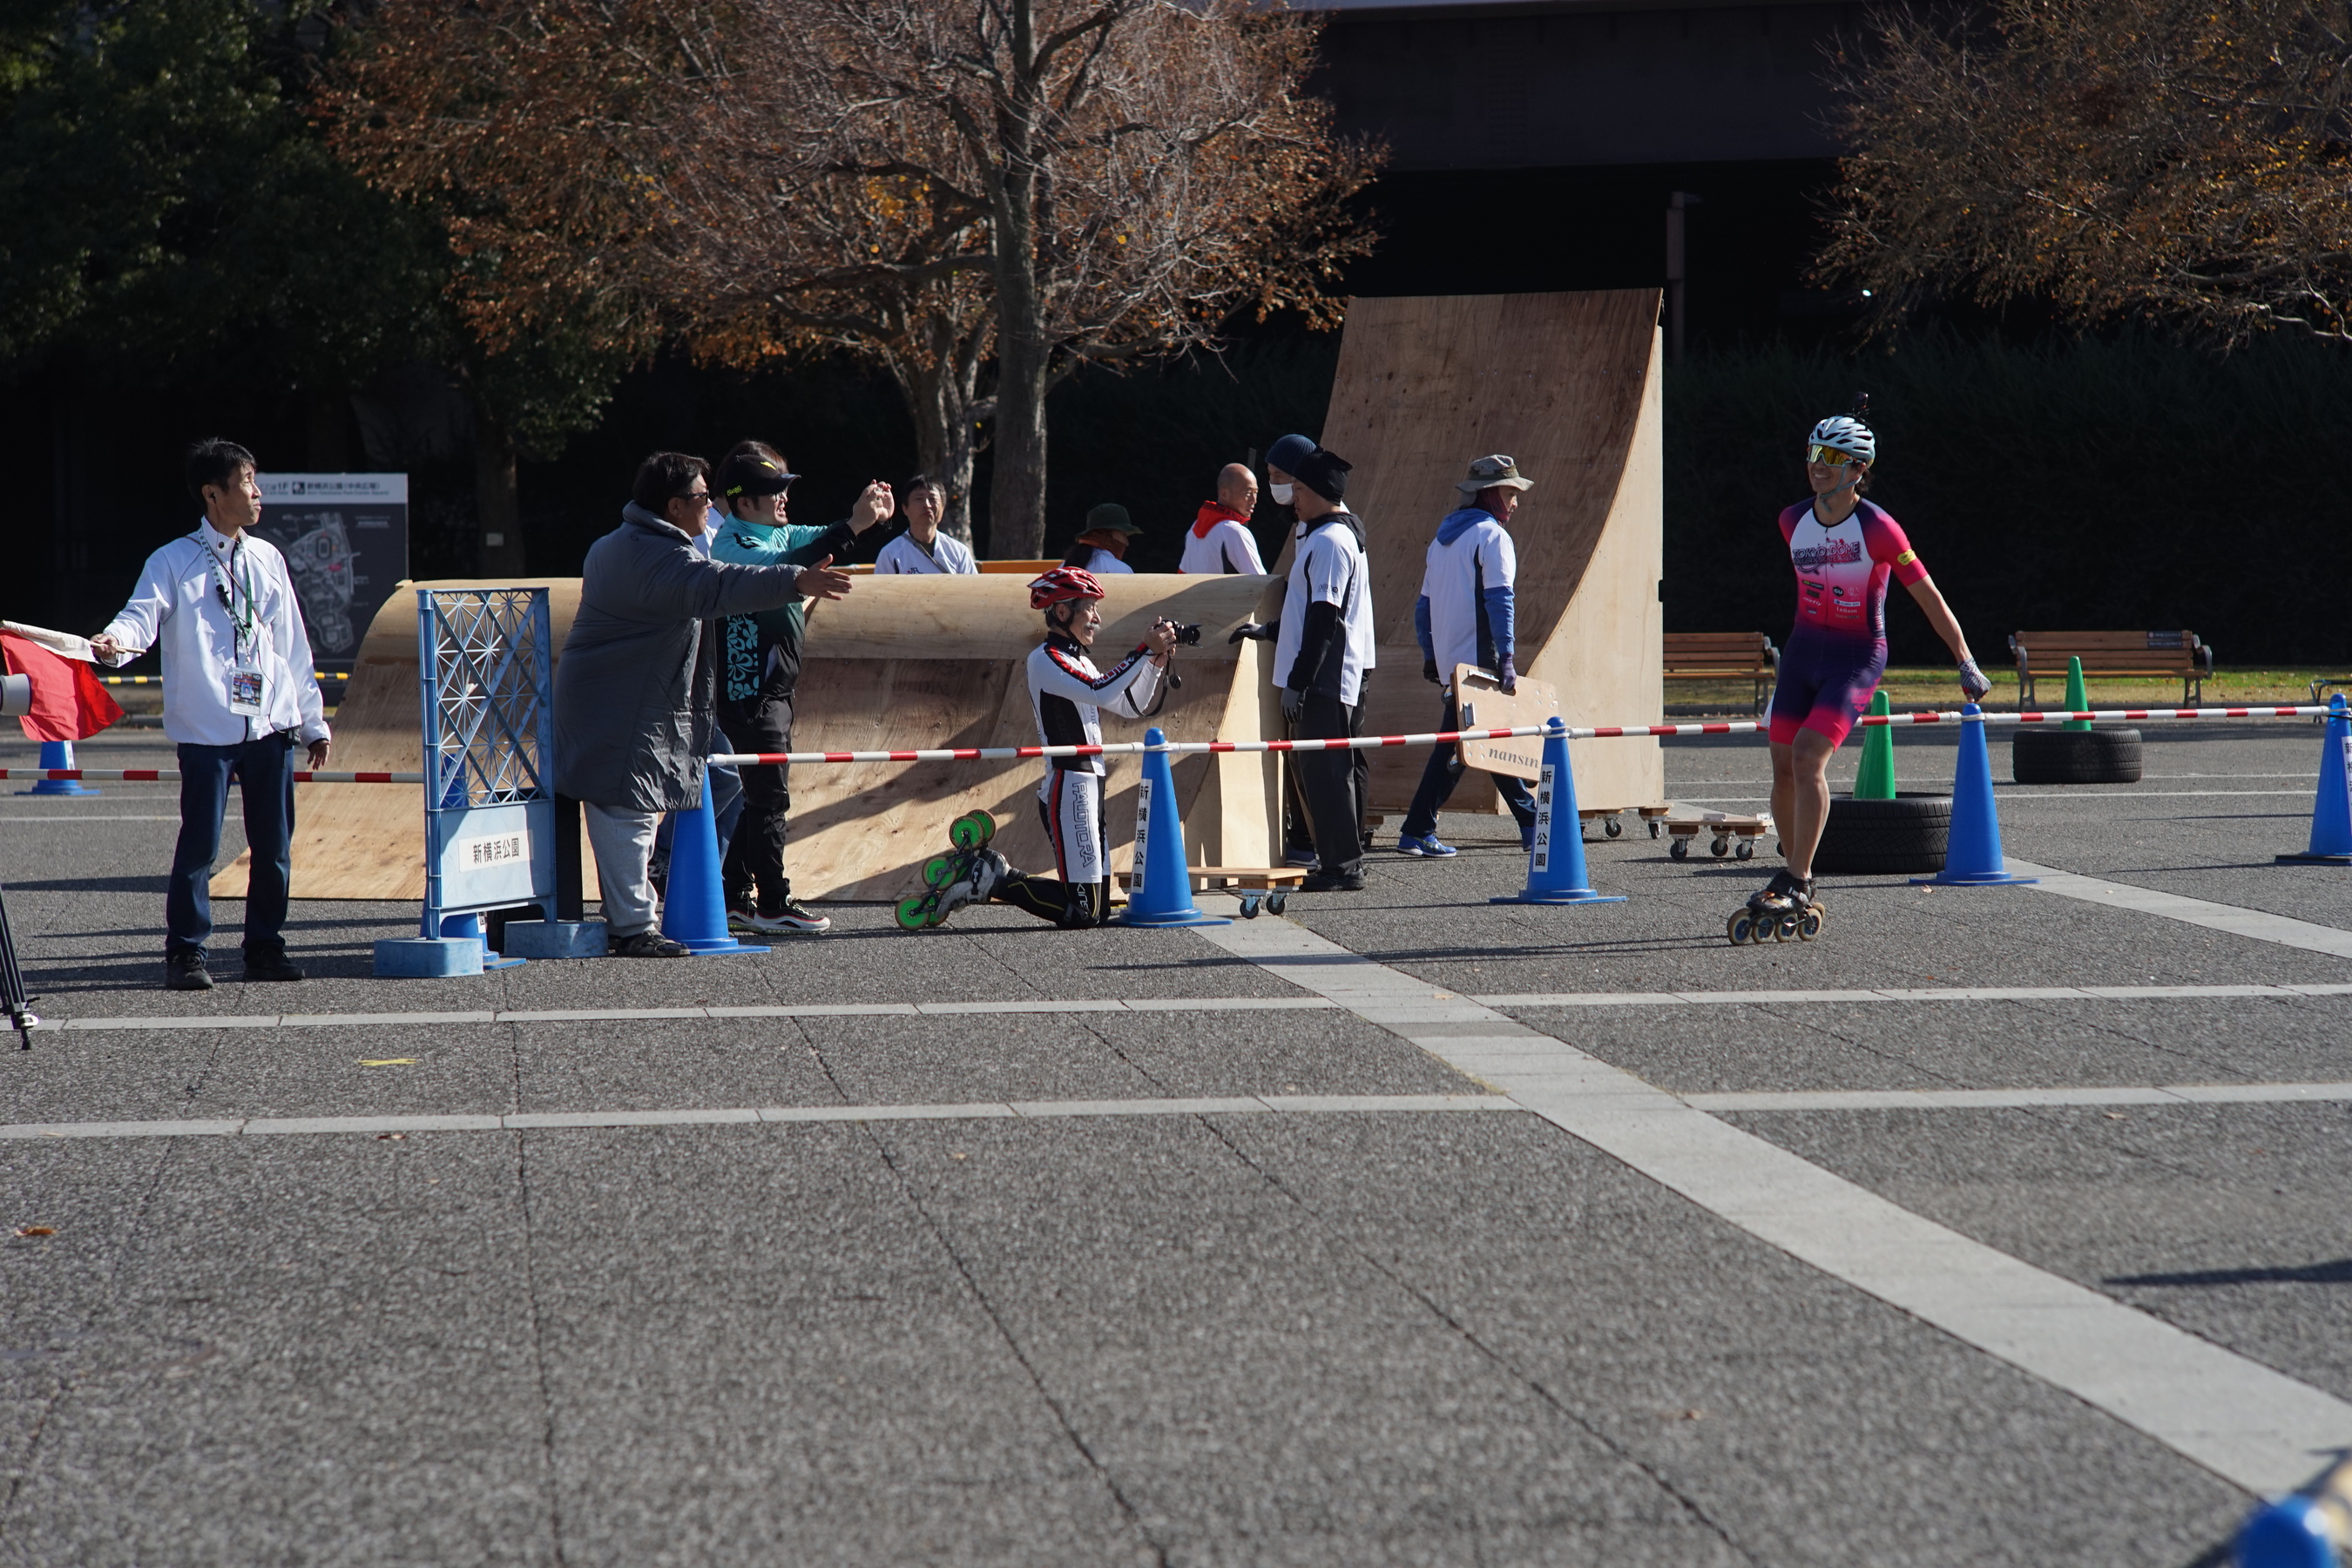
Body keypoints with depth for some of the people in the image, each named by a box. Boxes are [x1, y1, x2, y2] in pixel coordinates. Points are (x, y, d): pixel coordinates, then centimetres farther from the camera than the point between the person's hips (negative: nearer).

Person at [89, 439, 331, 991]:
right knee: (199, 845, -5)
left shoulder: (268, 559, 13)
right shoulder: (174, 562, -1)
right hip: (207, 730, -4)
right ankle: (185, 952, 4)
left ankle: (265, 946, 19)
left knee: (274, 845, 7)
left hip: (271, 724, 4)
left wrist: (313, 721, 18)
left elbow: (293, 647, 18)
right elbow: (143, 614, -15)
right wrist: (116, 641, -39)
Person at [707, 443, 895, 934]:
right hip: (749, 689, -10)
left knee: (765, 796, 13)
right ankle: (774, 905, -3)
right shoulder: (731, 545, -16)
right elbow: (784, 567, -32)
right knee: (770, 797, -7)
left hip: (774, 688, 10)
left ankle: (735, 897, 20)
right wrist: (853, 526, -37)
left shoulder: (777, 533, 13)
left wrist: (868, 516, -10)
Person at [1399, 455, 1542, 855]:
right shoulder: (1491, 536, -8)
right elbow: (1498, 599, -19)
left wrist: (1430, 655, 24)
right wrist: (1506, 657, -25)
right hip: (1480, 657, -9)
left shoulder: (1444, 537, 18)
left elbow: (1424, 604, 20)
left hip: (1448, 659, 9)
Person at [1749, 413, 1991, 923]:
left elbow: (1929, 597, -10)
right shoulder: (1793, 522, 1)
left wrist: (1966, 664, -9)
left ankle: (1795, 885, -16)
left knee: (1808, 756, -21)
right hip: (1803, 651, 6)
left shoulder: (1877, 528, -15)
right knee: (1783, 767, 3)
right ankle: (1797, 877, 20)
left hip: (1857, 658, -6)